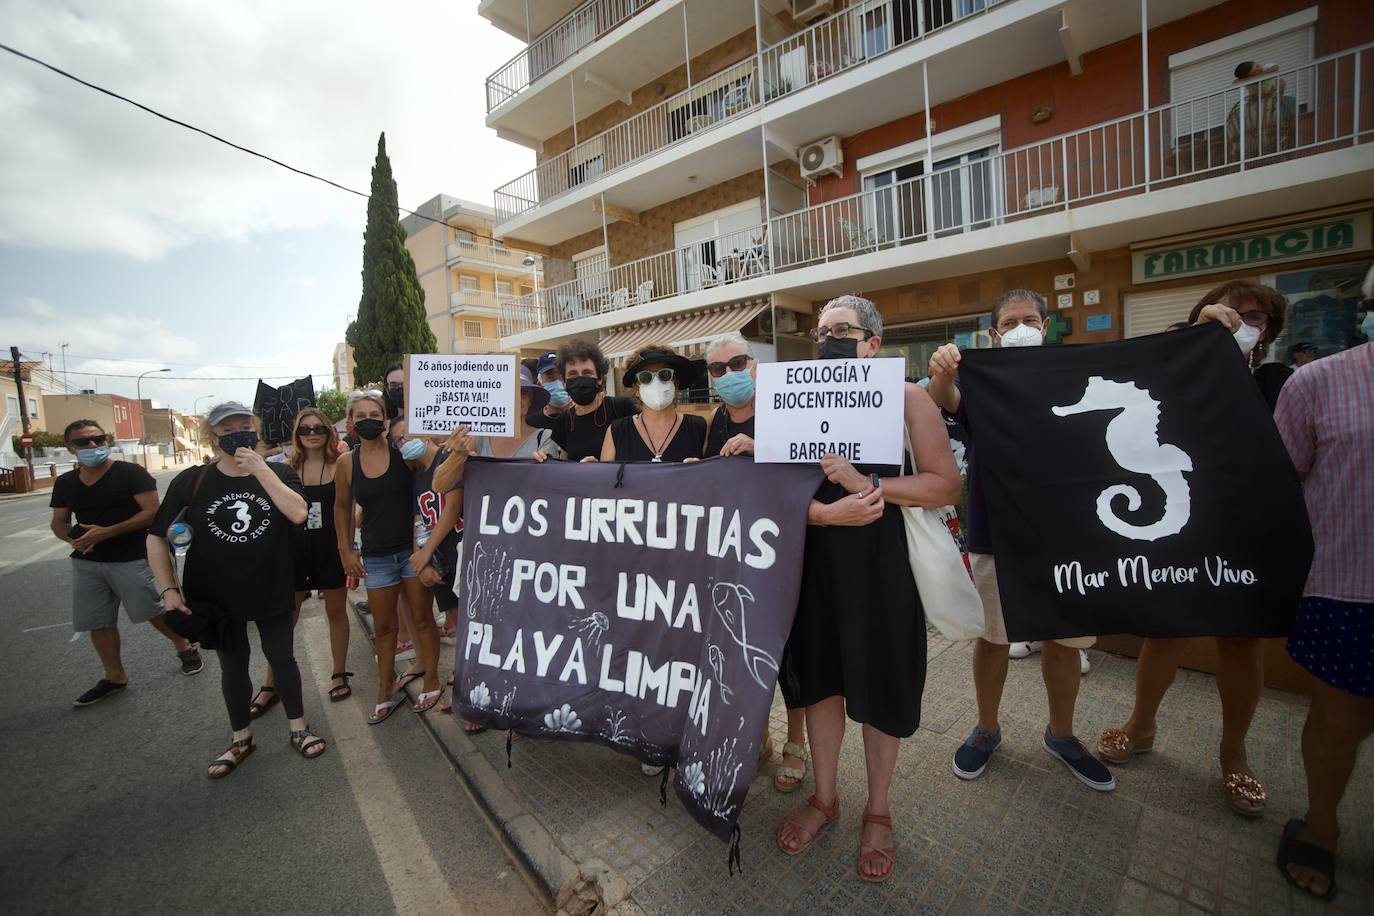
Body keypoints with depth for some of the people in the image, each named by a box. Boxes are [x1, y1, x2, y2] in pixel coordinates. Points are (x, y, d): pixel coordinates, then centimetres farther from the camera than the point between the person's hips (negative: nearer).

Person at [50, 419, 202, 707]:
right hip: (85, 562, 6)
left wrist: (107, 532, -21)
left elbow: (152, 511, -16)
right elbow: (58, 522, 16)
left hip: (130, 558, -5)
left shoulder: (130, 473, -10)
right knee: (98, 623, 11)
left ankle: (184, 647, 23)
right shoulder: (65, 483, 7)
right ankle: (114, 677, 25)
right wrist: (71, 537, -7)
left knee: (152, 611, -2)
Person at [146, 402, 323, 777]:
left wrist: (260, 469, -25)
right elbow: (156, 537, 2)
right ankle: (242, 739, 36)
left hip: (272, 591, -1)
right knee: (233, 665, 17)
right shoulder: (192, 481, -4)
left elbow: (298, 513, -25)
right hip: (216, 596, 1)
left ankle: (298, 728, 31)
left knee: (282, 658, 13)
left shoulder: (279, 474, -6)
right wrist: (169, 588, -7)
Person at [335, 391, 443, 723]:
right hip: (376, 556, 3)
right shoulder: (347, 463, 1)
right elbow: (342, 508, 11)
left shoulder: (403, 452, -8)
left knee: (422, 618, 8)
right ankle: (387, 689, 31)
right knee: (383, 626, 14)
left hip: (413, 548, -3)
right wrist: (346, 550, 9)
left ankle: (432, 681, 26)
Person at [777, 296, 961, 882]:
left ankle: (878, 812, 37)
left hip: (883, 561, -2)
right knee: (820, 675, 14)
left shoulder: (906, 397, -4)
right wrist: (826, 511, -21)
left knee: (880, 685, 11)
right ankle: (824, 797, 38)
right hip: (816, 558, 3)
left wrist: (864, 483, -21)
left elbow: (945, 486, -10)